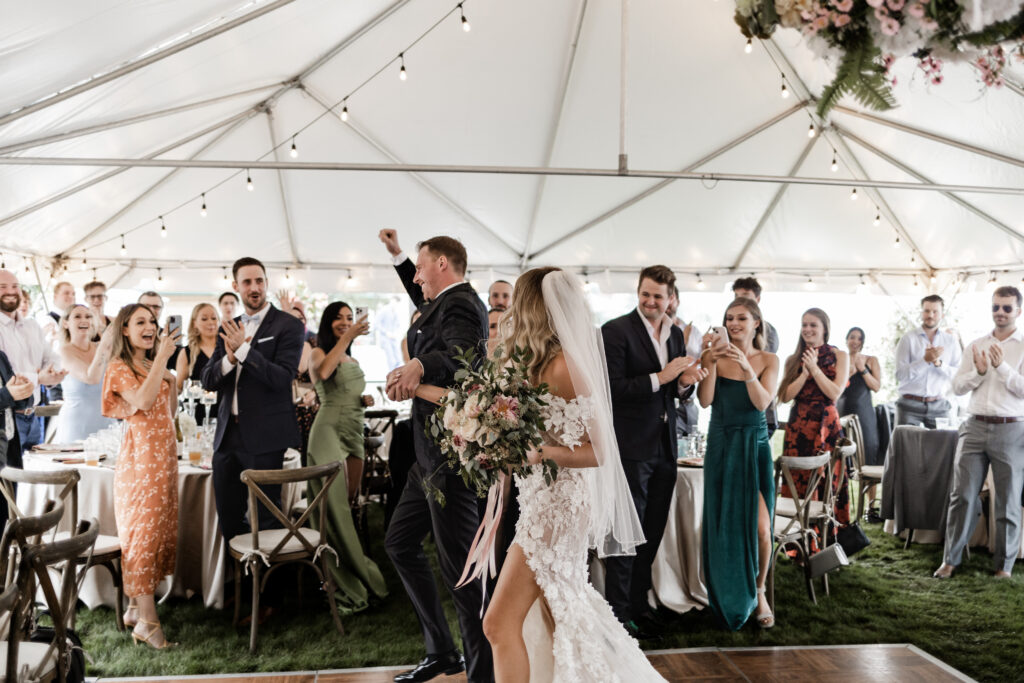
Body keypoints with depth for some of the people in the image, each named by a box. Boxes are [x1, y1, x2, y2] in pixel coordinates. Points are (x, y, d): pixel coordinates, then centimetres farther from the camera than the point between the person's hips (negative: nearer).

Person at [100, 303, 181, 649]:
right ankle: (147, 621, -5)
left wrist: (171, 376, 10)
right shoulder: (120, 368, -4)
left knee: (158, 530, 9)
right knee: (144, 532, -7)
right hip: (141, 458, -8)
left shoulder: (154, 366, 17)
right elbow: (143, 402, -22)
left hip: (164, 455, 8)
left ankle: (136, 608, 19)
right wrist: (163, 357, -20)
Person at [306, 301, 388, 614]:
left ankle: (352, 581, 15)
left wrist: (367, 399, 13)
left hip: (355, 434, 7)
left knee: (349, 504, 8)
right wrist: (347, 338, -24)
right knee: (335, 508, -8)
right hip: (329, 430, -7)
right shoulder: (319, 353, 1)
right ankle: (348, 587, -4)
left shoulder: (353, 360, 21)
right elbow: (323, 371, -24)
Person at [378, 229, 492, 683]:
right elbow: (426, 306, 38)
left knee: (458, 563, -6)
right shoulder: (450, 301, 15)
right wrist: (397, 255, 37)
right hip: (434, 454, 11)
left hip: (450, 454, -11)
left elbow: (463, 355, -36)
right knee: (399, 542, 18)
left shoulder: (459, 306, -16)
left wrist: (420, 365, -55)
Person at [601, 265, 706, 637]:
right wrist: (660, 377, -23)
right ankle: (618, 610, 13)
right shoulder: (616, 330, -11)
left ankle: (638, 602, 30)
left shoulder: (675, 334, 11)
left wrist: (686, 381, -6)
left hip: (664, 446, 7)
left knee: (652, 532, 16)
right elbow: (612, 388, -19)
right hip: (631, 446, -7)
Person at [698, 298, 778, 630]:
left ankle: (758, 593, 19)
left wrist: (747, 368, -25)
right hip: (721, 446, 0)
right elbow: (705, 400, -10)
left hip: (755, 446, 0)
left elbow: (762, 402, -11)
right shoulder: (712, 356, 0)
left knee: (760, 527, -6)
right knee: (723, 525, 5)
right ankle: (728, 599, 25)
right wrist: (712, 363, -21)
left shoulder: (768, 360, 2)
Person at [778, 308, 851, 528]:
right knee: (797, 483, 1)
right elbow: (785, 396, 1)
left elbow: (834, 393, -6)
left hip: (827, 425, -2)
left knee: (828, 482, -3)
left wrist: (814, 368, -11)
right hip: (797, 426, 2)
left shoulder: (839, 356, 6)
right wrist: (805, 372, -8)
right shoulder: (793, 360, 12)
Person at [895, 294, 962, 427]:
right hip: (910, 404, -2)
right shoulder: (908, 339, 3)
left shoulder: (951, 341, 11)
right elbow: (900, 375, -7)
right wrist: (925, 360, -15)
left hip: (939, 406, 2)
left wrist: (939, 363, -13)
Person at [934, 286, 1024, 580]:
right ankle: (950, 559, 12)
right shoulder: (976, 346, 12)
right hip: (975, 427, 3)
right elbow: (957, 387, 8)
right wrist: (979, 371, -8)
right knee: (963, 495, 4)